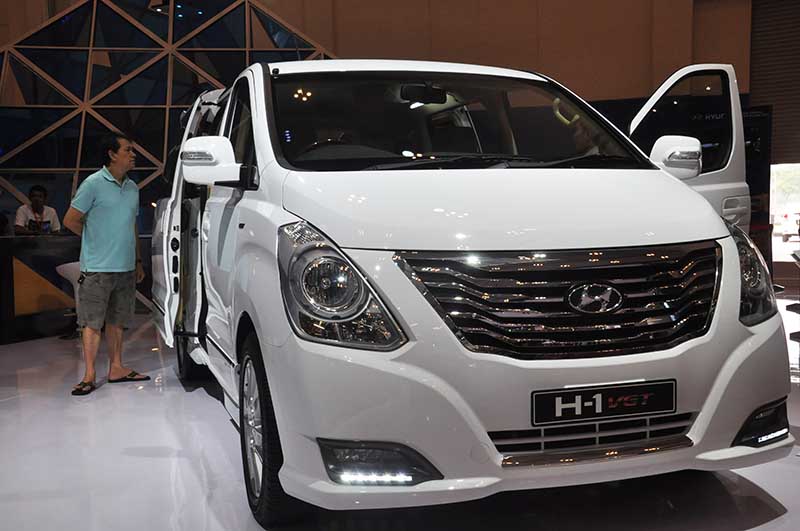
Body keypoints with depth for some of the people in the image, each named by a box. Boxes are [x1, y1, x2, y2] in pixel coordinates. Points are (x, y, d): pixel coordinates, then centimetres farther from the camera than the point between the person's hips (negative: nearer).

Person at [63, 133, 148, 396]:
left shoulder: (132, 188, 12)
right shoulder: (93, 184, -9)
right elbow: (71, 220, -6)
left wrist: (138, 261, 18)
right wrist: (96, 239, 5)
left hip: (126, 268, 6)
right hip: (98, 268, -6)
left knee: (117, 320, 13)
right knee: (92, 322, -2)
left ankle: (116, 368, 21)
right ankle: (89, 375, 3)